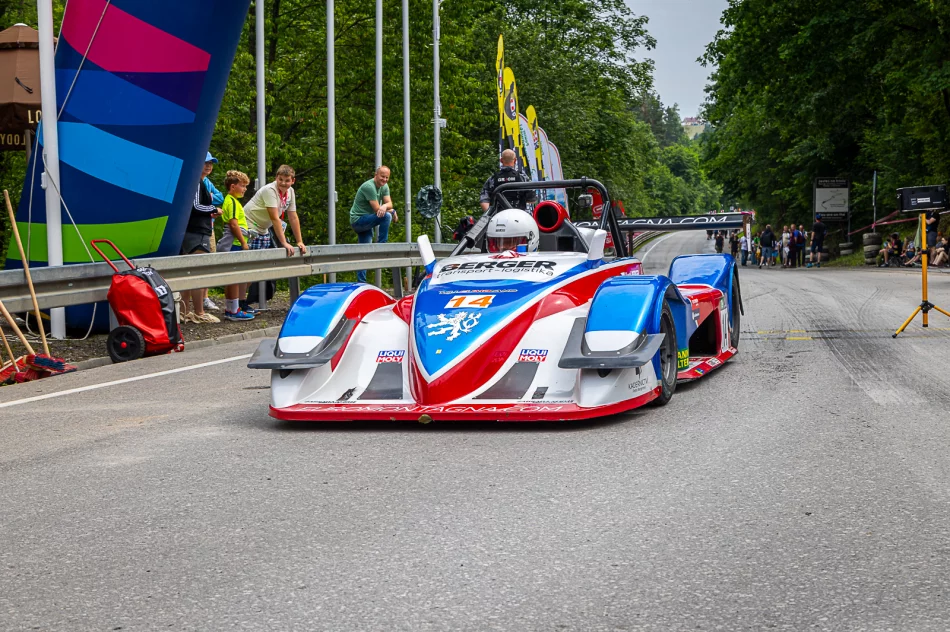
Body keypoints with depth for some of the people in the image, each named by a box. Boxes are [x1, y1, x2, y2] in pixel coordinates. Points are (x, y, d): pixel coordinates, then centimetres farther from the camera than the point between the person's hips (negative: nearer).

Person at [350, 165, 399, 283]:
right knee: (386, 215, -26)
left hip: (365, 222, 9)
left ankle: (361, 282, 13)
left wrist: (384, 206, -27)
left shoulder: (384, 186, 7)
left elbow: (389, 203, -4)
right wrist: (392, 212, -12)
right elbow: (377, 209, -24)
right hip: (358, 220, -9)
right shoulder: (369, 187, -21)